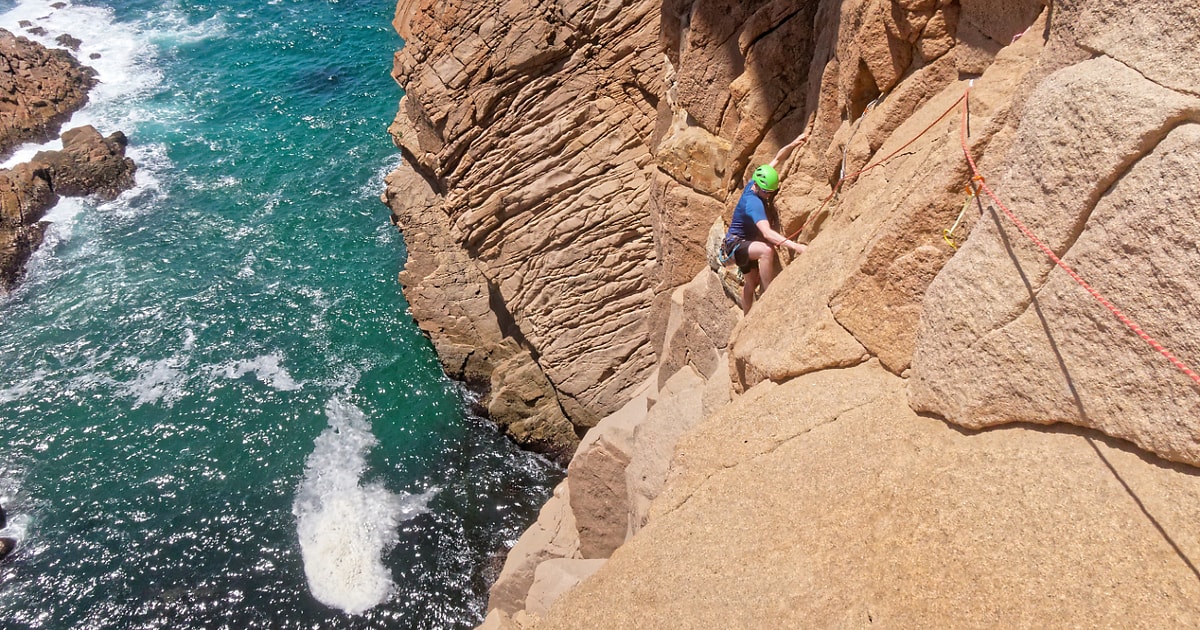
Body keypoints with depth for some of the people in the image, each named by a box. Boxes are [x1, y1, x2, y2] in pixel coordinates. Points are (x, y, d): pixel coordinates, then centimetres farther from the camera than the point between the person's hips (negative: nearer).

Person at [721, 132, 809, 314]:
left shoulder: (756, 183, -9)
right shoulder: (752, 201, -34)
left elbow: (777, 160, 5)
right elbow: (767, 233, -47)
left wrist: (793, 145, -12)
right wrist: (795, 246, -56)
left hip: (745, 243, 10)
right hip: (735, 245, -10)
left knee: (751, 282, 21)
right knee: (766, 250, -38)